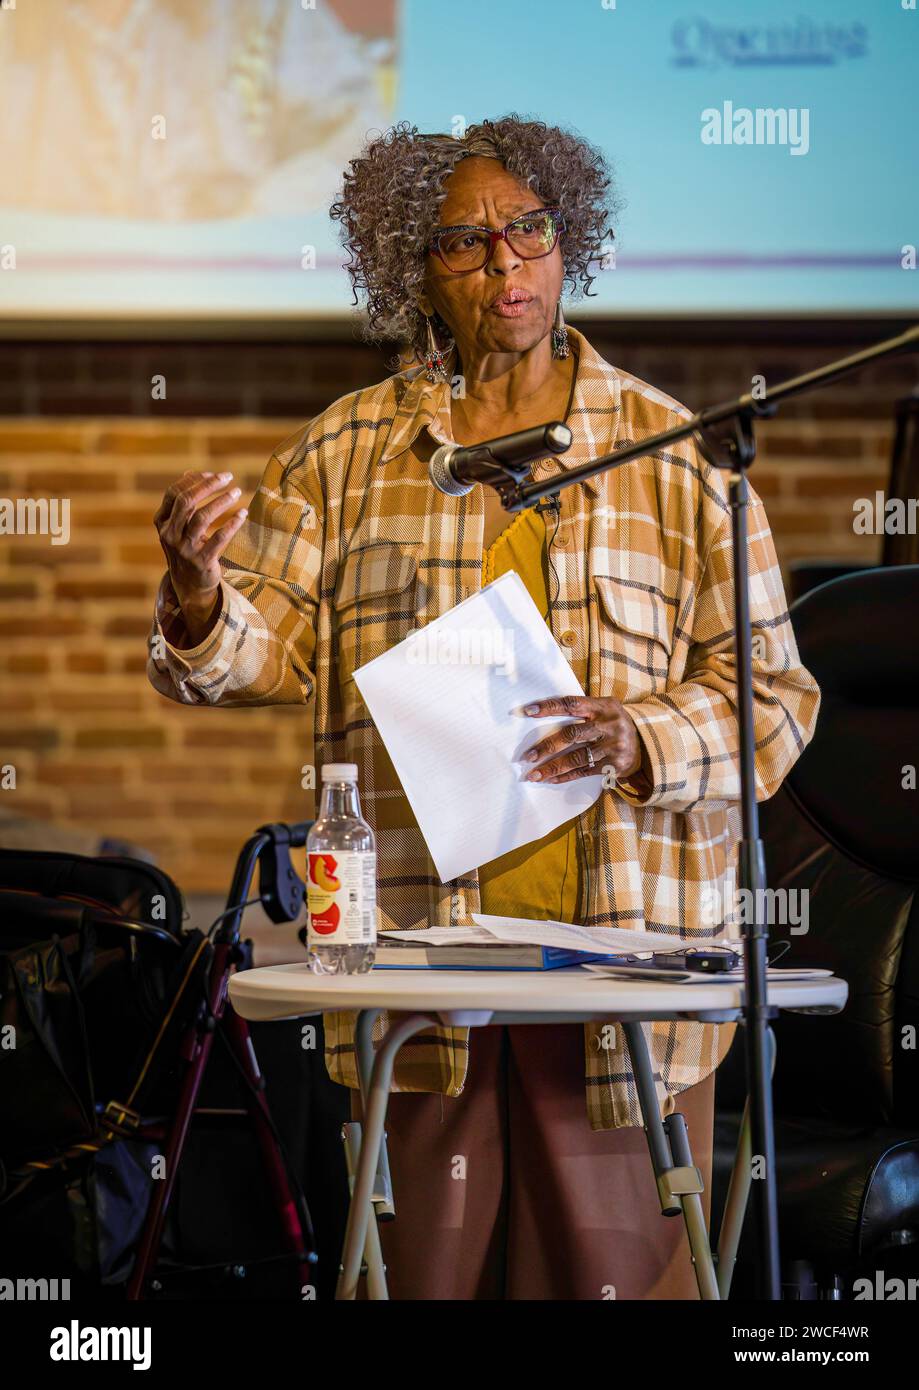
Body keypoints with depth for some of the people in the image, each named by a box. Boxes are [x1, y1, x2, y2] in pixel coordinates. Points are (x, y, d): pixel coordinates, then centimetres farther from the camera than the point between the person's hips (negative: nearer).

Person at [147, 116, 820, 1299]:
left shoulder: (672, 450, 6)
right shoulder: (347, 450, 11)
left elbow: (772, 693, 5)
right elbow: (269, 646, 5)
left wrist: (642, 743, -14)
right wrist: (201, 594, -17)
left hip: (619, 938, -1)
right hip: (412, 945, 1)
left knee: (612, 1266, 0)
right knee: (421, 1267, 4)